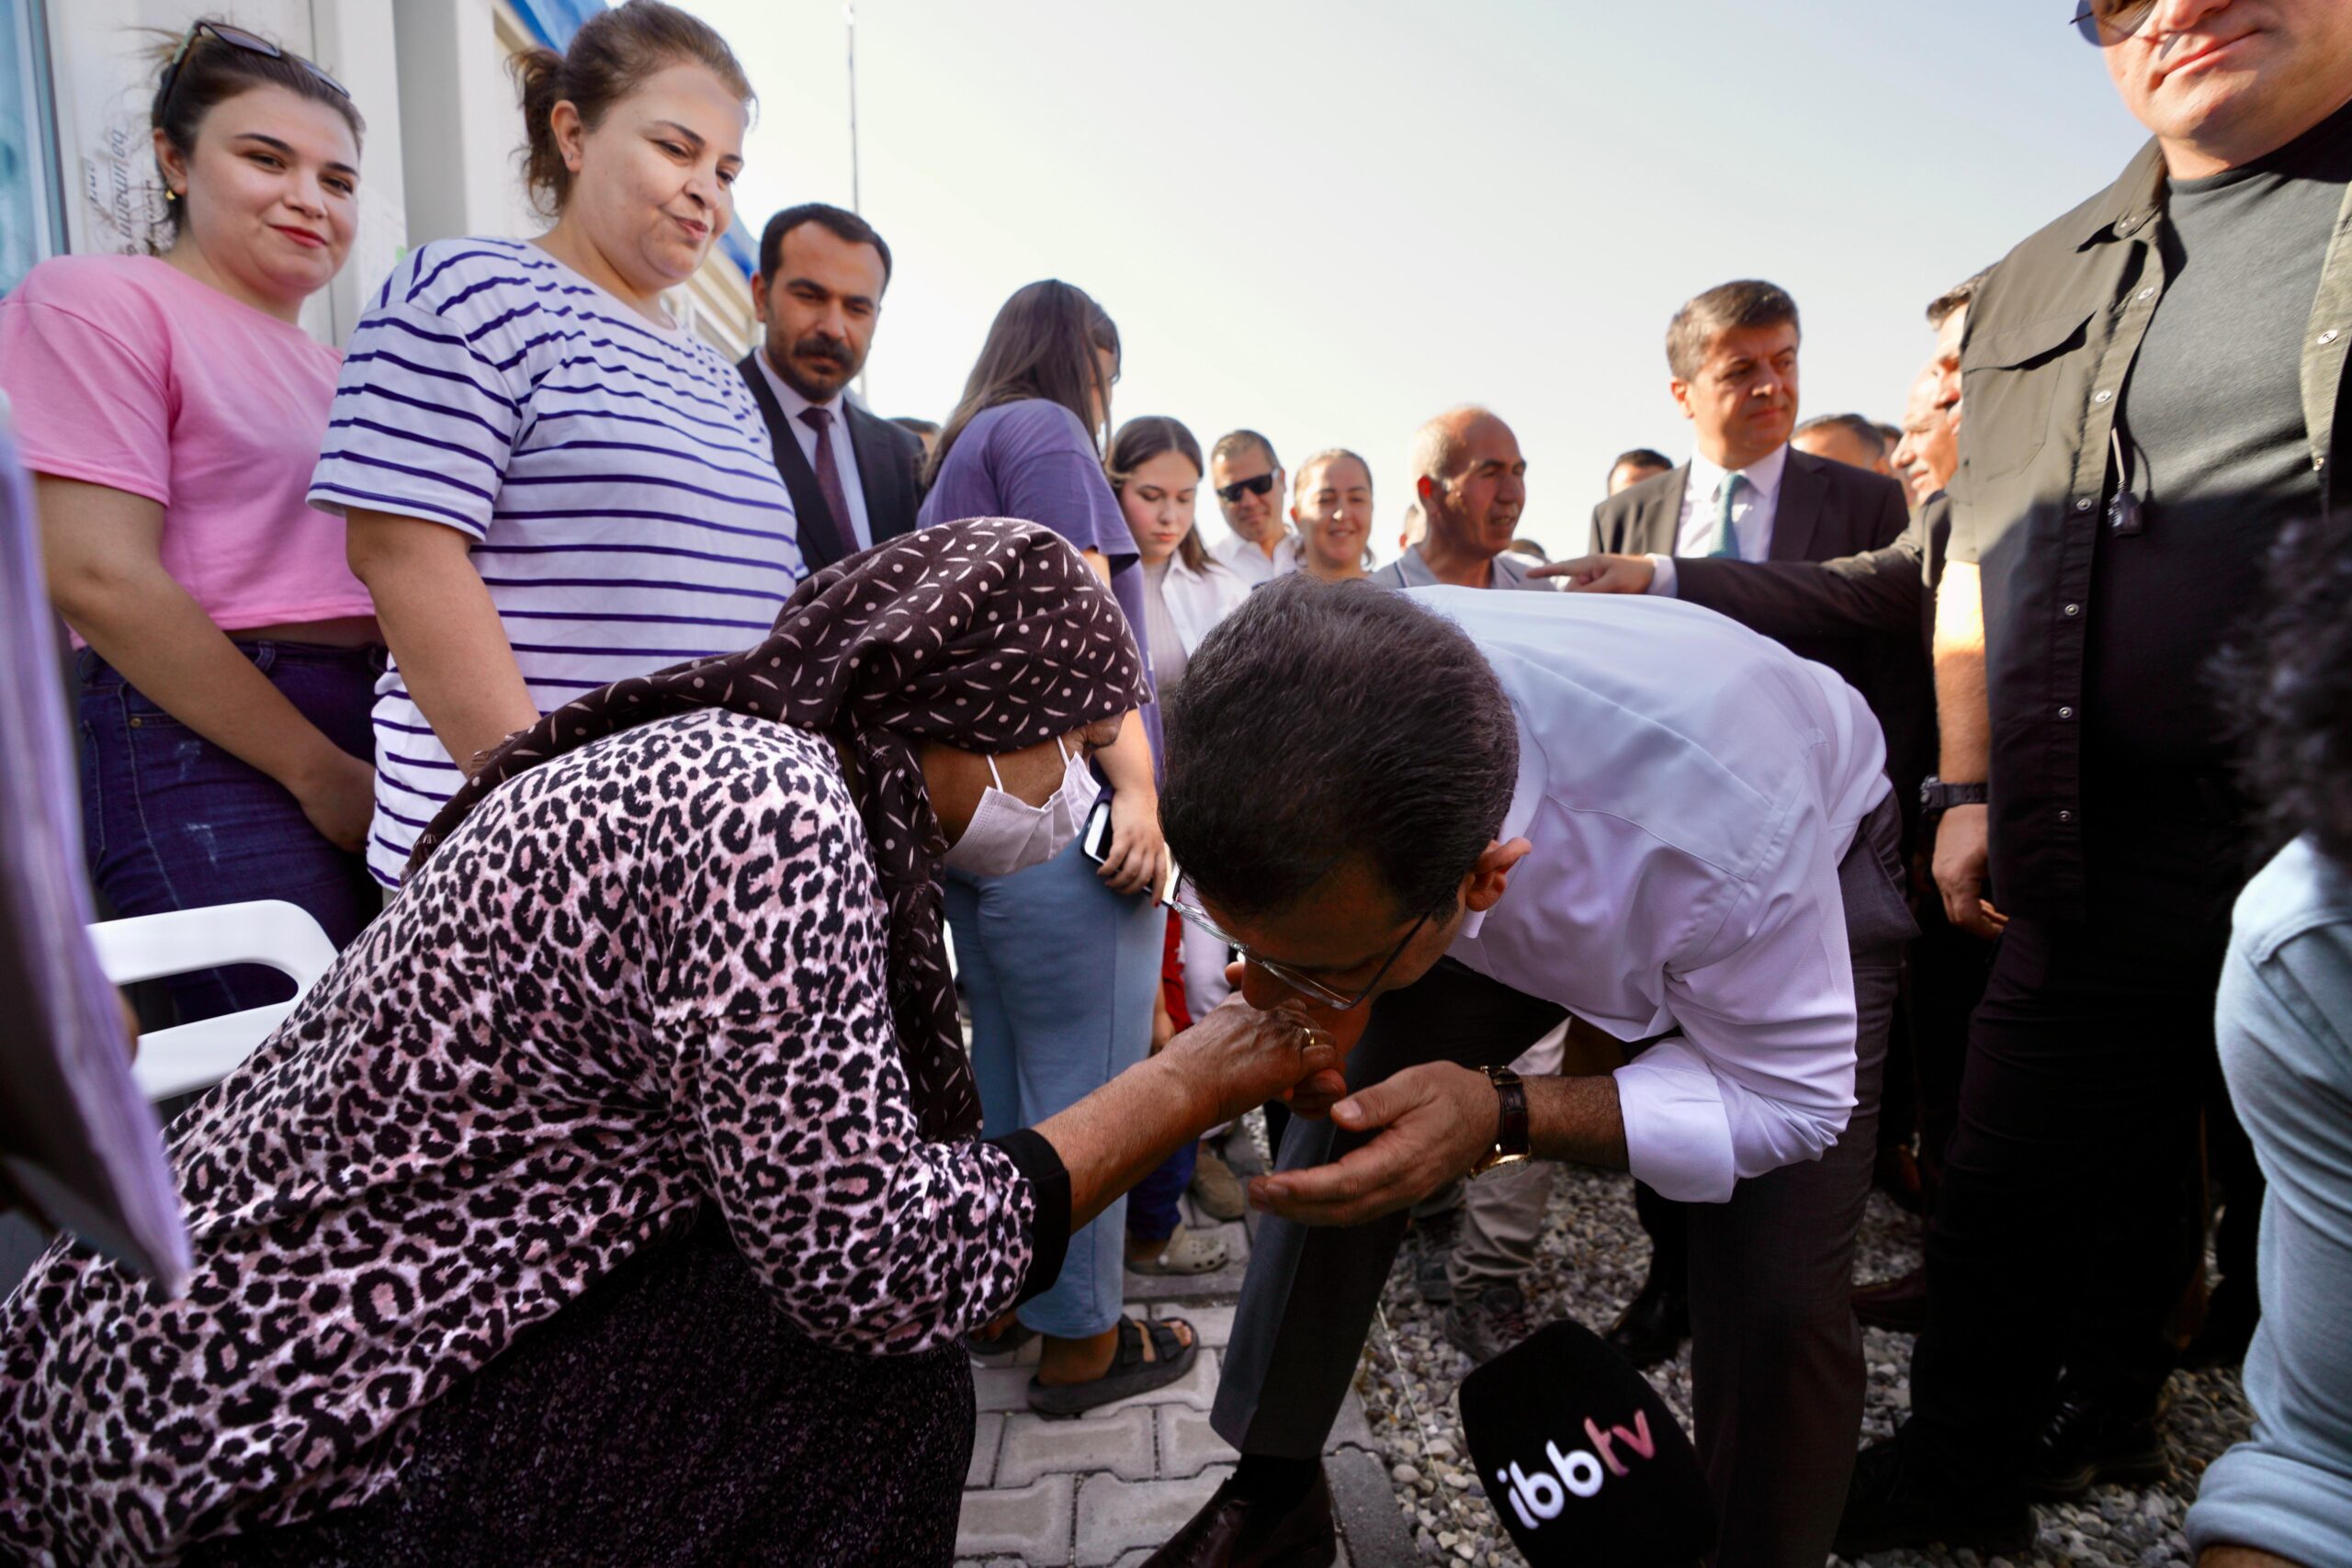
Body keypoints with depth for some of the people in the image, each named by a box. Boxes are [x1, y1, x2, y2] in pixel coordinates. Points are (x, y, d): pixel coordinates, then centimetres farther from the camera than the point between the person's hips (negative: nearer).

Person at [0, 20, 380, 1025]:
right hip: (211, 752, -6)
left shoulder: (334, 375, 24)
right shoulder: (97, 300, 3)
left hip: (378, 744, 7)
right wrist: (320, 771, -11)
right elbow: (99, 578, -9)